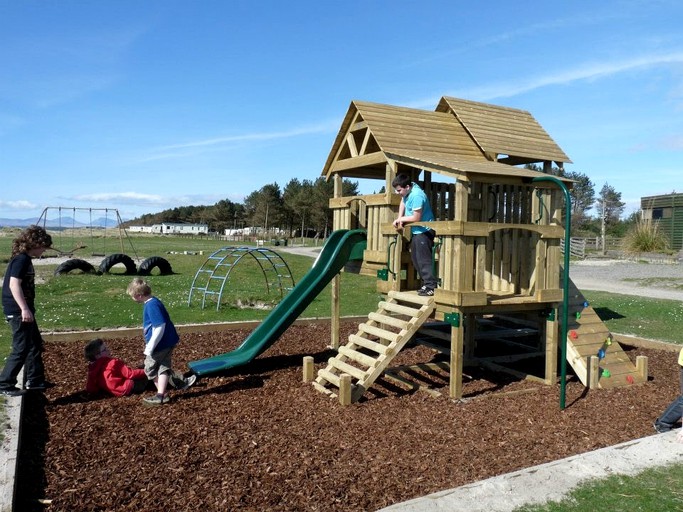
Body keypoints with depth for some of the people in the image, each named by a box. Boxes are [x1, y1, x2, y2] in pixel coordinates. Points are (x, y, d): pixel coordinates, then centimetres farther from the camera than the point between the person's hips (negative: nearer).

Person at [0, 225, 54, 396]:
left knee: (35, 344, 17)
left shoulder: (25, 259, 13)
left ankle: (35, 380, 26)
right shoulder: (21, 259, -16)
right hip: (18, 312, -10)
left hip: (22, 311, 10)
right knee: (21, 349, -4)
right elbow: (14, 284, -25)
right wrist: (24, 309, -29)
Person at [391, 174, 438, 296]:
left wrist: (400, 219, -9)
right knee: (415, 258, 14)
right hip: (416, 231, 10)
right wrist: (400, 219, 5)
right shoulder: (407, 192, 2)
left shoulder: (416, 196, -26)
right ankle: (426, 283, 20)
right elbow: (403, 203, 19)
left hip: (423, 231, -10)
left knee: (423, 259, -13)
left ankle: (431, 287, -12)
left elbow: (416, 218, -25)